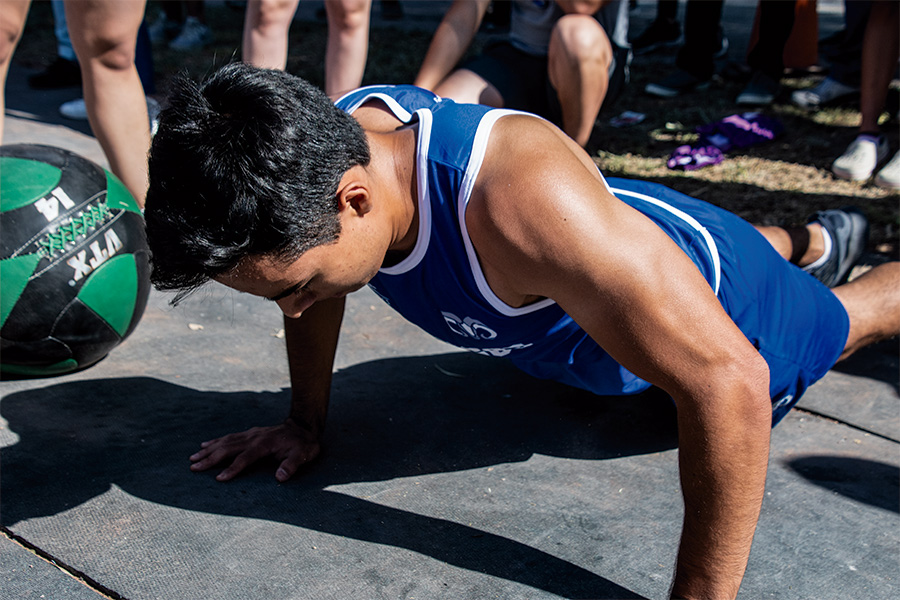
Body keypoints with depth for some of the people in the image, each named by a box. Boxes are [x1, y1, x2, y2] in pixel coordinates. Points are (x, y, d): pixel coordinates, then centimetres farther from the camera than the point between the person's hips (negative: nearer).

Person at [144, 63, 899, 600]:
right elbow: (316, 286, -5)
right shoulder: (320, 153, -30)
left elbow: (726, 380, -49)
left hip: (698, 283, -6)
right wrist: (305, 425, -1)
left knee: (836, 320, 27)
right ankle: (816, 239, 69)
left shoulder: (523, 197, -53)